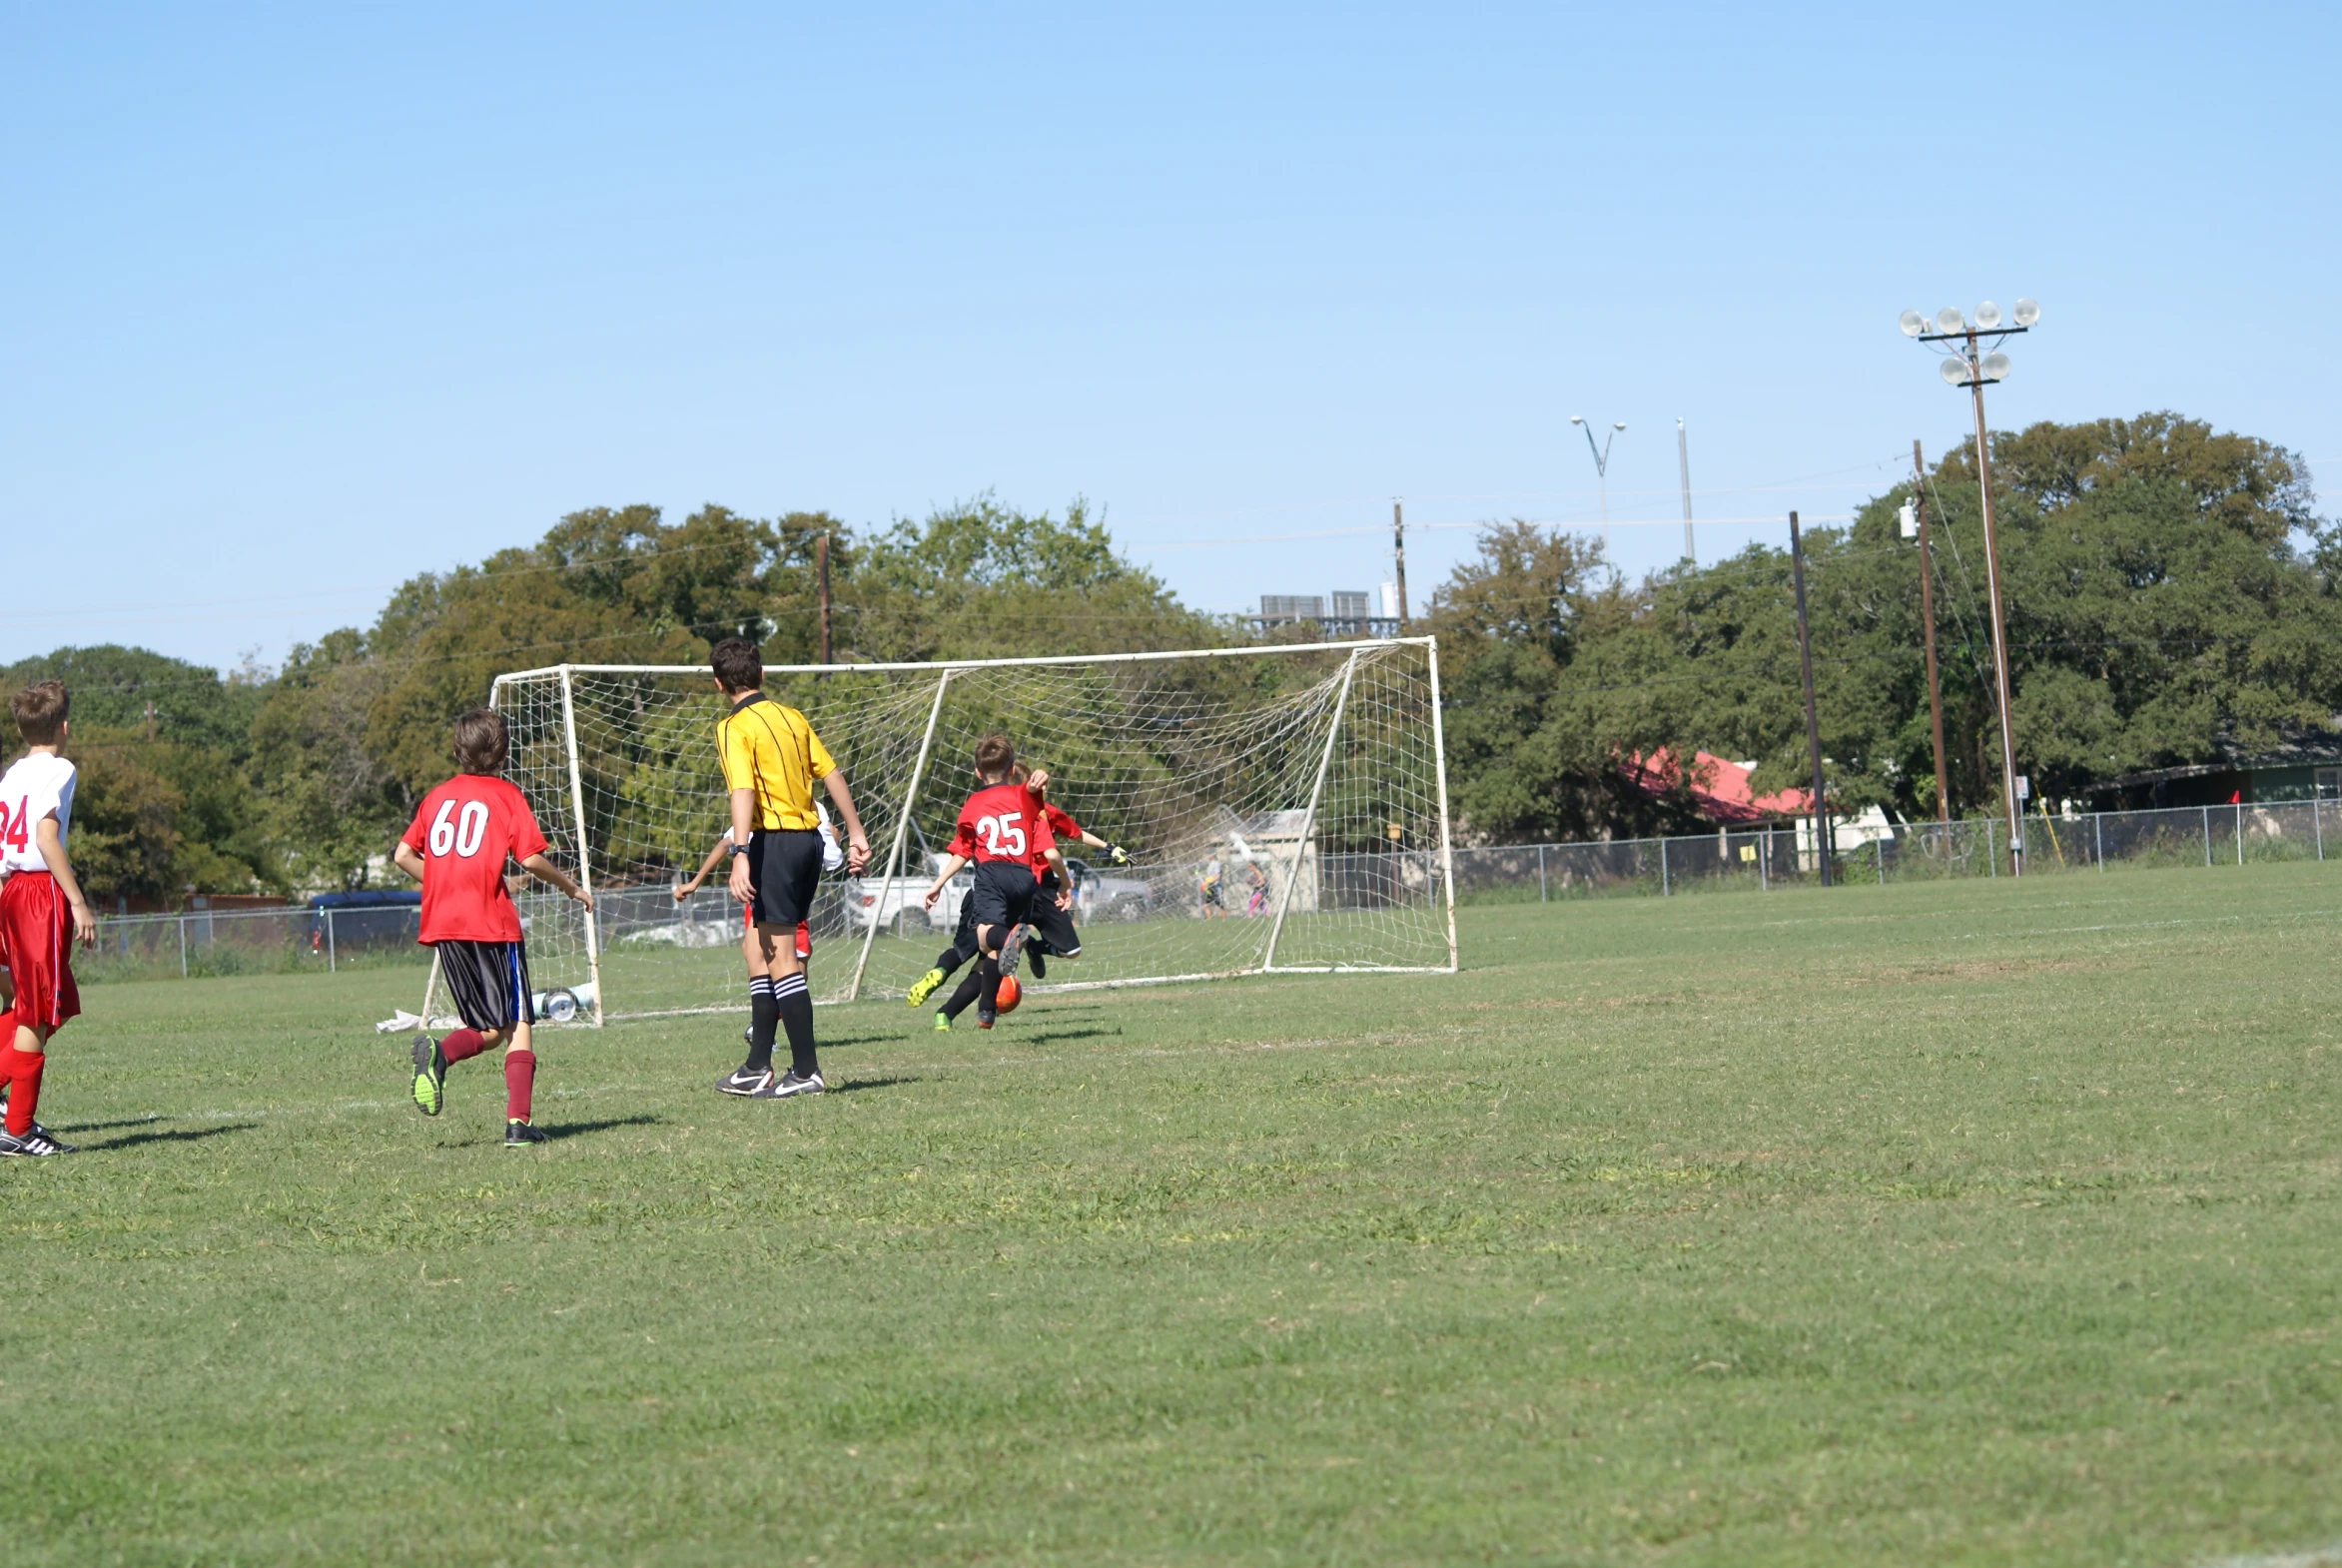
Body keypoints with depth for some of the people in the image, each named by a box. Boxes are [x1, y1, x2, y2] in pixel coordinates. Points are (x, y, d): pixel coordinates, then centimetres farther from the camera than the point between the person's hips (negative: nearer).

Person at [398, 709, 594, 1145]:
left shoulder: (439, 796, 14)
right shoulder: (506, 794, 0)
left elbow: (403, 855, 12)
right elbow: (531, 859, -8)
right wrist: (571, 887, 8)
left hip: (442, 925, 5)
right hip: (491, 922, -5)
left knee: (489, 1029, 12)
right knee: (518, 1026, 1)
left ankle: (439, 1053, -18)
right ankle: (518, 1121, -13)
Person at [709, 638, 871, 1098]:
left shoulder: (734, 727, -8)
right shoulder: (791, 717, 14)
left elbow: (744, 792, -21)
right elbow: (832, 775, 14)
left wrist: (740, 855, -28)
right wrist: (856, 834, 18)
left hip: (775, 840, -8)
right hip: (809, 836, 8)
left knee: (779, 957, -4)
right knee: (760, 952, 15)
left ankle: (806, 1072, -6)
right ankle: (757, 1068, 19)